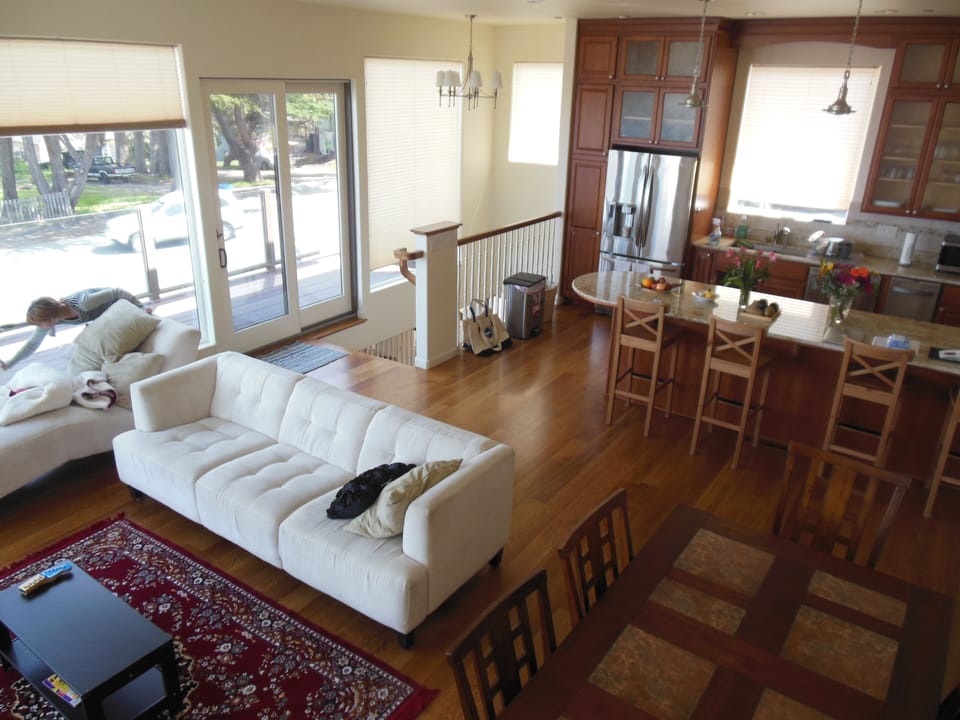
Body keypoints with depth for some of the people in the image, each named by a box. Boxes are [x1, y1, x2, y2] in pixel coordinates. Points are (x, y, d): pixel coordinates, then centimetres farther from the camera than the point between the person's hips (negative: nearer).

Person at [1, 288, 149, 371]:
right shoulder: (48, 318, -22)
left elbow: (117, 292, -34)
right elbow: (33, 343, -6)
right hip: (101, 317, 6)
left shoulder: (83, 303, -44)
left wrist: (141, 307, -30)